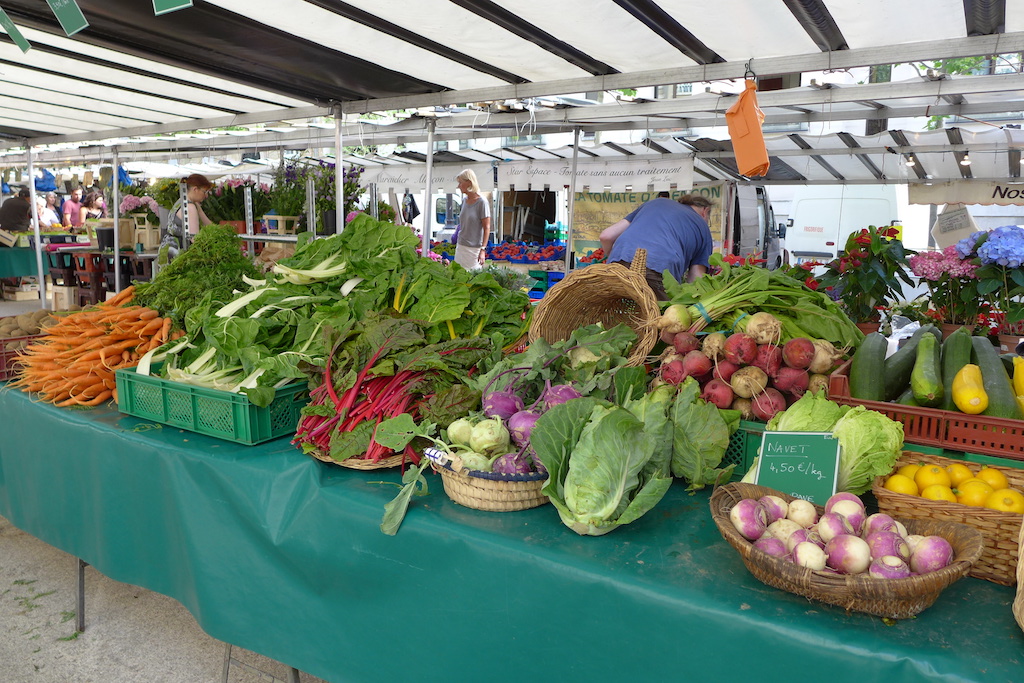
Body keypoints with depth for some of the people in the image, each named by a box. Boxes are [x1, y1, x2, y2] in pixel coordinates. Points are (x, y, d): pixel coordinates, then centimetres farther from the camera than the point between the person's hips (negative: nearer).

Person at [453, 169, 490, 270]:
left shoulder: (482, 202, -10)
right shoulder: (465, 201, 10)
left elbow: (487, 228, -12)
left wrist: (483, 250, -19)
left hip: (474, 249, -6)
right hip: (460, 247, 7)